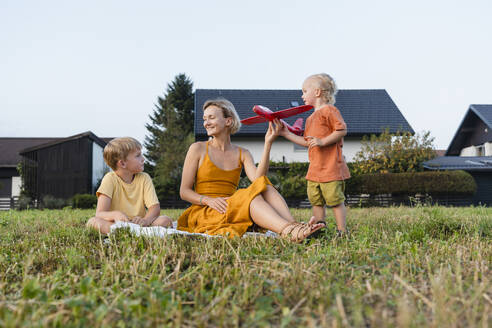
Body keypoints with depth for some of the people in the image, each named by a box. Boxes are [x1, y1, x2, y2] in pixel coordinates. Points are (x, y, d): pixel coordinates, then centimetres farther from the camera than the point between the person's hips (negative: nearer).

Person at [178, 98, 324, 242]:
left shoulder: (242, 154, 13)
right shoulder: (198, 148, 6)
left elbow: (257, 178, -9)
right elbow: (184, 192, 2)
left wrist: (268, 144, -14)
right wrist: (209, 200, -17)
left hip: (233, 212, 4)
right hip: (202, 214, -3)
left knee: (266, 188, -24)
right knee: (251, 195, -31)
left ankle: (293, 225, -49)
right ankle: (289, 232, -57)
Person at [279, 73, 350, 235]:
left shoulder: (329, 110, -6)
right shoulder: (310, 118, 22)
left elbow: (341, 130, -14)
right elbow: (307, 141, 23)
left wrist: (323, 141, -20)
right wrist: (287, 134, 20)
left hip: (331, 167, -9)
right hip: (315, 168, 9)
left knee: (335, 199, -6)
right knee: (316, 200, 11)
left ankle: (342, 231, 1)